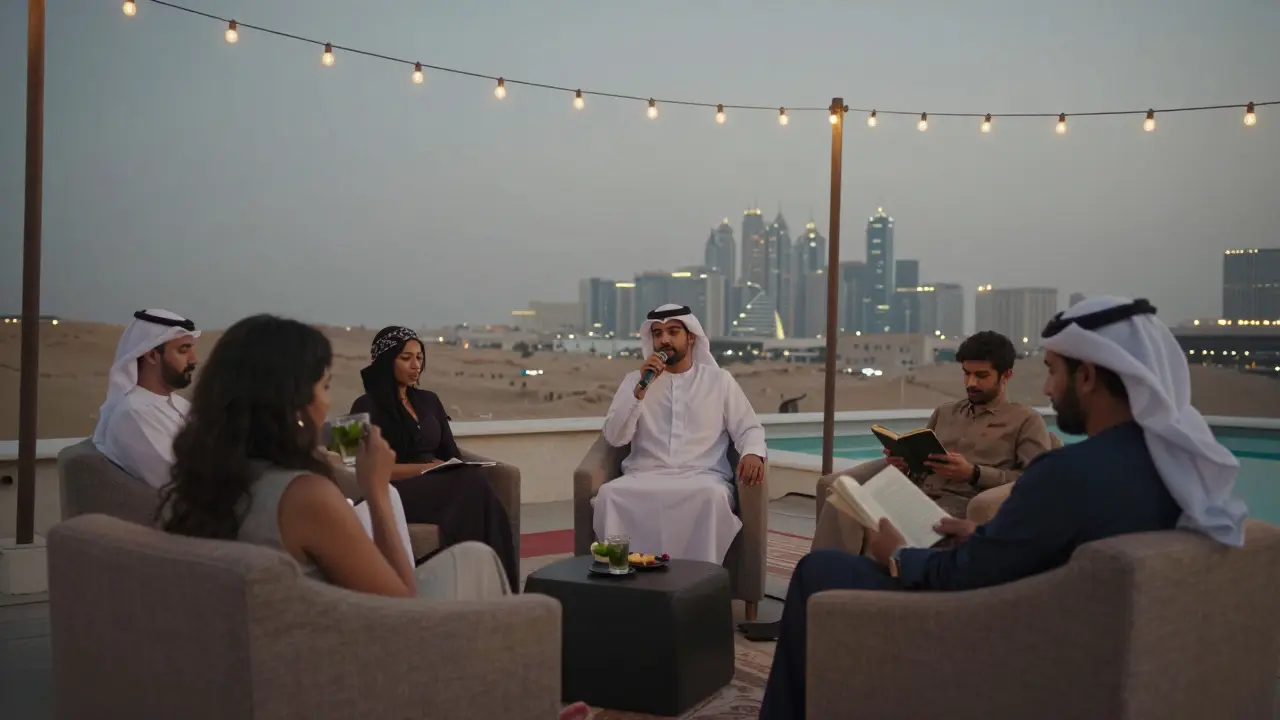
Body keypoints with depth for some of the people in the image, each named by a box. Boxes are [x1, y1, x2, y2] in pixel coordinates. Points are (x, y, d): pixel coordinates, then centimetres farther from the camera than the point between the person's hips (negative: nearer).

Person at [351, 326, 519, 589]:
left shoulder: (429, 400, 21)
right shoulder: (366, 407, 2)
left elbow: (452, 455, 17)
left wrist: (458, 469, -7)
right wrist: (430, 467, -17)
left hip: (438, 488, 5)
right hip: (398, 493, -5)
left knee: (473, 483, -32)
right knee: (473, 486, -33)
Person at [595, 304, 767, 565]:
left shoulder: (720, 380, 13)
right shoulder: (634, 380, 14)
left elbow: (749, 428, 10)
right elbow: (614, 438, 4)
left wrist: (753, 453, -14)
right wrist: (641, 388, -7)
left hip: (703, 477, -1)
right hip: (645, 476, 1)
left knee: (713, 495, -37)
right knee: (609, 492, -31)